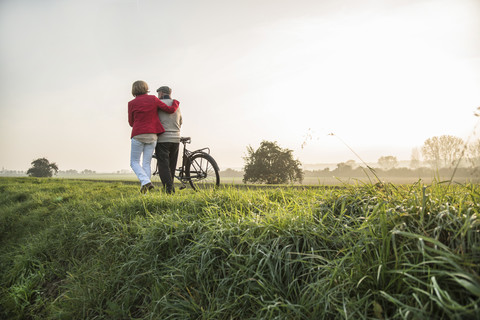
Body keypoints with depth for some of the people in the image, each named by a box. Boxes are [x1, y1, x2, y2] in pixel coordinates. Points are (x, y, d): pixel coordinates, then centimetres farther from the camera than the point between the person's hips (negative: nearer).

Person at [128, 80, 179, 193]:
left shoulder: (132, 103, 0)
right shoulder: (153, 99, 3)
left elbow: (131, 123, 6)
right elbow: (170, 110, 2)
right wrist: (175, 102, 22)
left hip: (138, 136, -2)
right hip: (152, 135, 2)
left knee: (134, 162, 10)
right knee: (146, 163, 8)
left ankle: (145, 182, -14)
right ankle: (144, 191, 2)